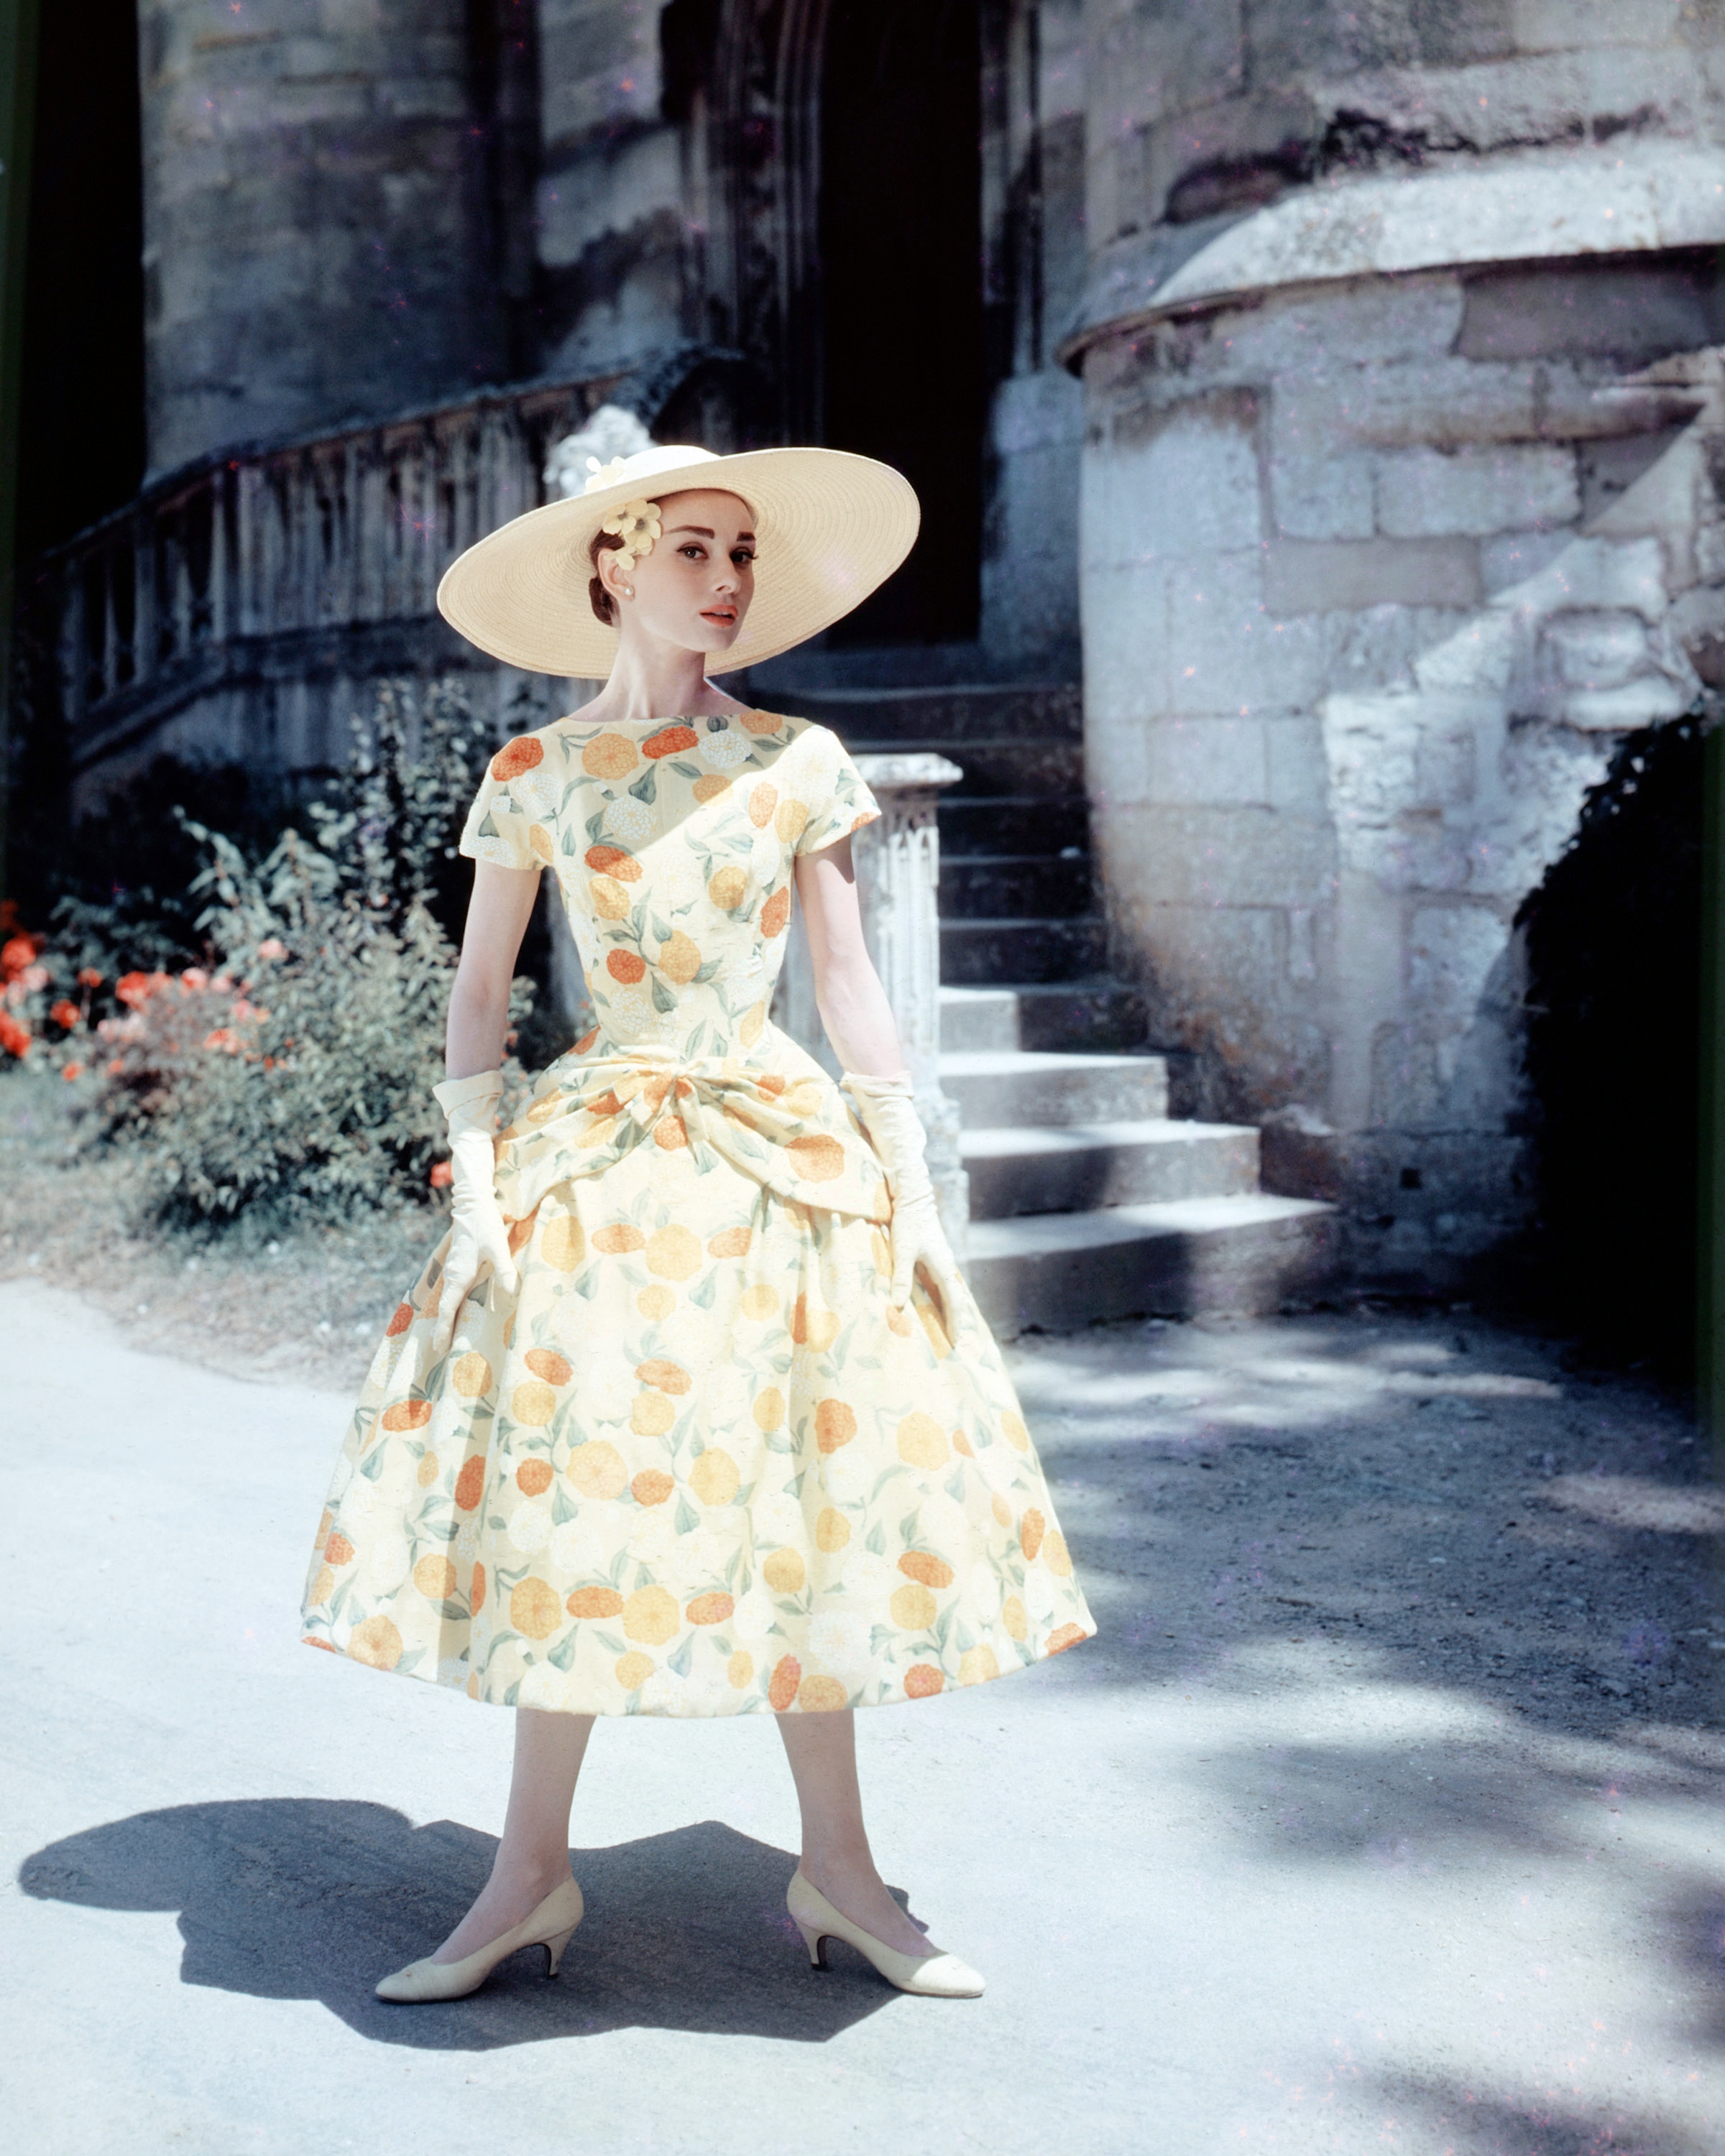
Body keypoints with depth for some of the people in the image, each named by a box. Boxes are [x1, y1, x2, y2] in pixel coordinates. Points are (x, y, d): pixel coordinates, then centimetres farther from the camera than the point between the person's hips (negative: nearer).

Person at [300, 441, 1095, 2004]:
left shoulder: (798, 761, 3)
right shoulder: (533, 776, 2)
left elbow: (851, 983, 4)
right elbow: (479, 995, 4)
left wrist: (912, 1187, 0)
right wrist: (476, 1182, -5)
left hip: (786, 1159, 1)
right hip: (594, 1164, 0)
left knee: (802, 1503, 4)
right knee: (572, 1498, 2)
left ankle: (836, 1867, 18)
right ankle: (534, 1875, 16)